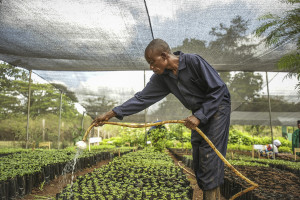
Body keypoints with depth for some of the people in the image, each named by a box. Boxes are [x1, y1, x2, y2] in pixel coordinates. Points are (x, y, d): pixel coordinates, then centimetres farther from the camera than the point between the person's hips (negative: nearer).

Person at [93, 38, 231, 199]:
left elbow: (218, 89, -20)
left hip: (217, 106, -6)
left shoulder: (193, 61, -24)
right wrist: (112, 113, -13)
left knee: (209, 153, -11)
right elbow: (143, 98, -7)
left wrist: (199, 116, -24)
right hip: (199, 112, 7)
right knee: (198, 156, 7)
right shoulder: (161, 77, -6)